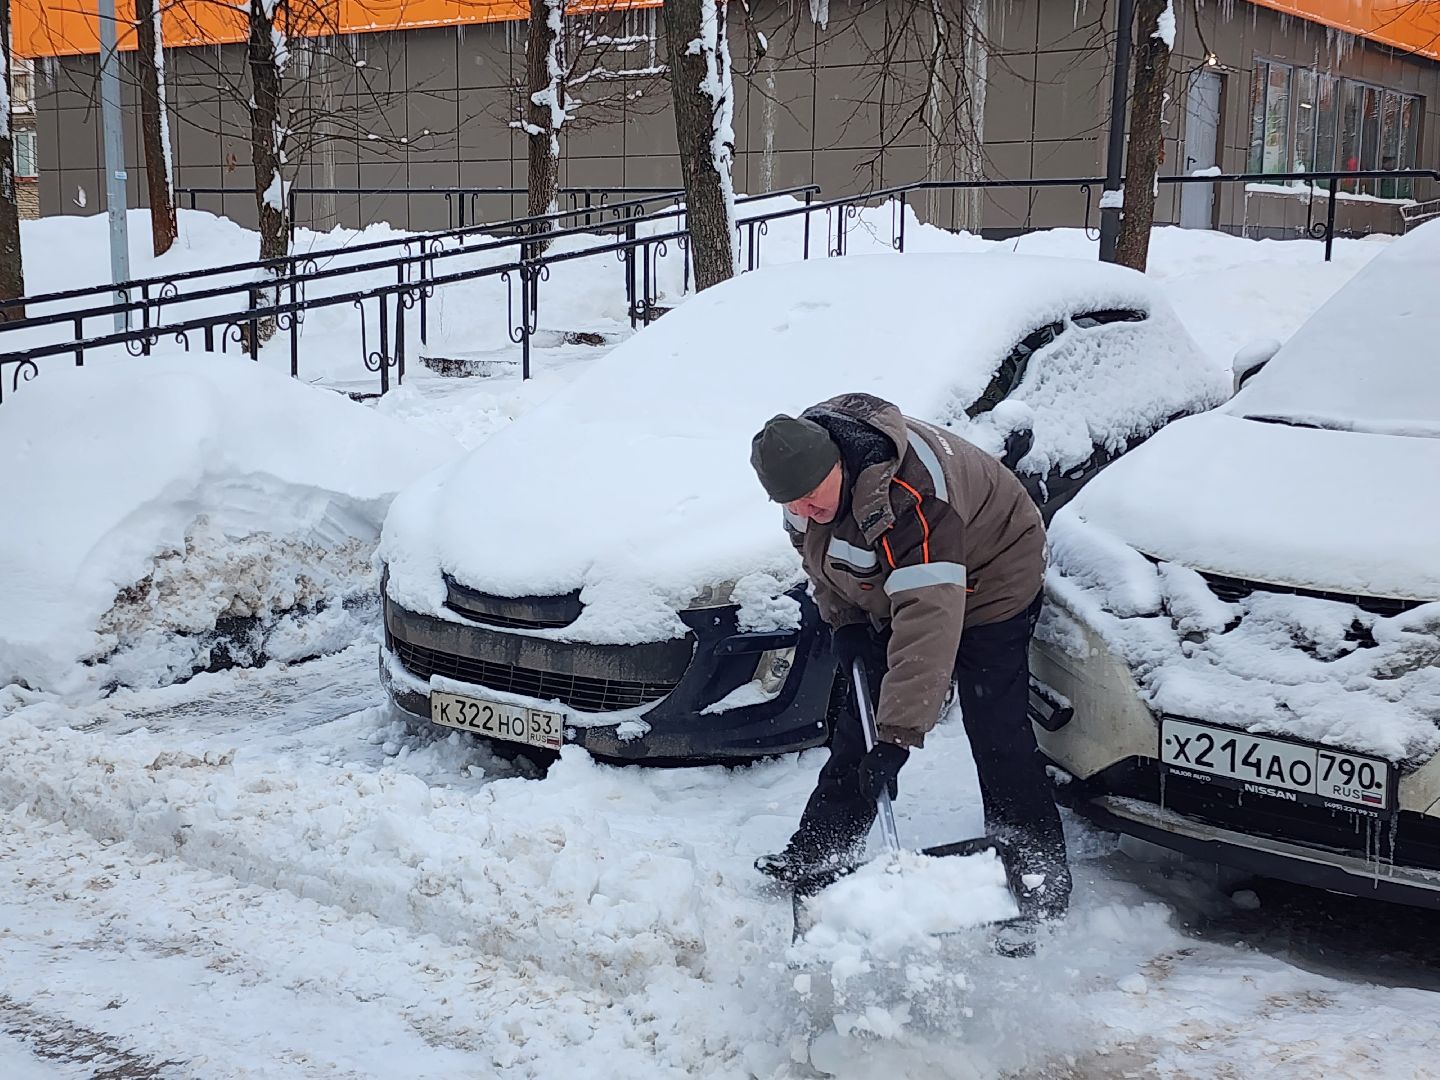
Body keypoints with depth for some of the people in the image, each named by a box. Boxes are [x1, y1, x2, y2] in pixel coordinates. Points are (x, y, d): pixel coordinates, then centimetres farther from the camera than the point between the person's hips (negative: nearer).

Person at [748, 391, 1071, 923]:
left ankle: (1040, 866, 2)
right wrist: (843, 622, -3)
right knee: (856, 723, 8)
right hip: (886, 594, 8)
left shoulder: (908, 493, -42)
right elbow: (820, 556, 6)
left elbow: (929, 621, -45)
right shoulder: (802, 461, -17)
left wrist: (900, 735, -47)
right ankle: (817, 848, 19)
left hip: (987, 580, -7)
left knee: (998, 733, -11)